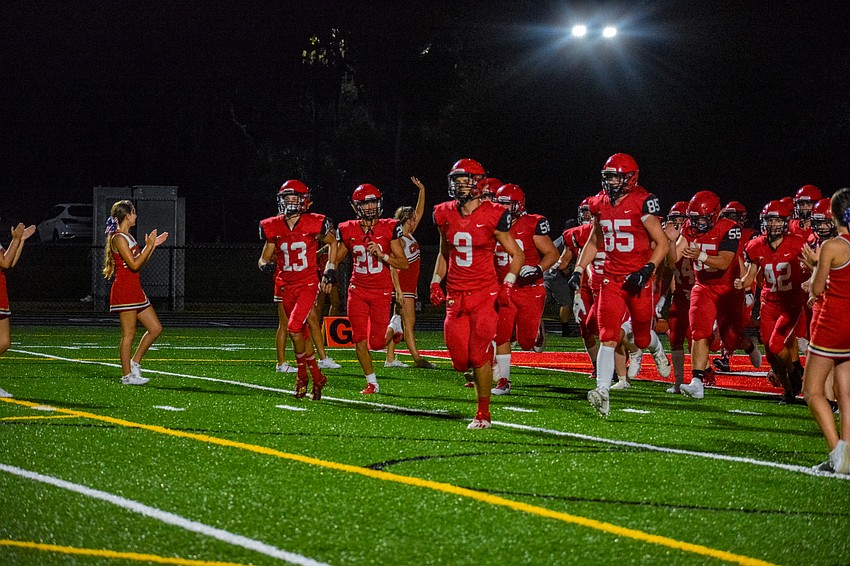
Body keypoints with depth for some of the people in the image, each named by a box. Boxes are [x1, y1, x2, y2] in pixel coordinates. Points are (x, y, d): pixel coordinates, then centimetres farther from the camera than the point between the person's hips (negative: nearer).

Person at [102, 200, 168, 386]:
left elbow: (140, 263, 20)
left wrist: (153, 246, 15)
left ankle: (134, 363, 16)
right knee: (129, 334, -5)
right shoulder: (118, 238, -13)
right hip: (124, 291, -10)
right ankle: (127, 375, 1)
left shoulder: (127, 237, 18)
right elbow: (134, 264, -18)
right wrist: (149, 246, -13)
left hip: (135, 290, 10)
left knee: (156, 328, 9)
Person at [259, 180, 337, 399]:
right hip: (284, 286, 4)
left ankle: (302, 375, -1)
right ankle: (317, 377, 26)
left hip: (307, 284, -4)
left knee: (294, 327, -21)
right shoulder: (273, 227, 0)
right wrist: (265, 264, -13)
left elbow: (332, 243, 10)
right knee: (303, 334, 11)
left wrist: (330, 268, 2)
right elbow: (265, 257, 10)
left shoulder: (314, 224, -9)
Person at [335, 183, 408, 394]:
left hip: (381, 291, -2)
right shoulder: (349, 230, 2)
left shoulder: (389, 228, -6)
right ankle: (371, 383, 11)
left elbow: (404, 263, -6)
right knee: (359, 339, -4)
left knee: (376, 343, 0)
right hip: (358, 290, 2)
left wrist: (382, 255, -20)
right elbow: (336, 259, 15)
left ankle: (393, 328, 34)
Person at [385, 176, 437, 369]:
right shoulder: (399, 240, -13)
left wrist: (422, 190, 13)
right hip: (403, 285, -9)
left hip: (410, 285, 9)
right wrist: (398, 290, -23)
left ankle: (390, 359, 8)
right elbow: (393, 267, -17)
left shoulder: (409, 236, 11)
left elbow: (420, 211, 19)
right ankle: (417, 358, -14)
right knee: (409, 322, -11)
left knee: (397, 322, 8)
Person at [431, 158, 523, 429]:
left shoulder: (493, 216, -7)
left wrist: (507, 284, -10)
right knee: (461, 360, -2)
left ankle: (483, 414, 2)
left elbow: (517, 255, 2)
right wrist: (436, 282, 10)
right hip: (456, 294, 4)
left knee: (478, 356, -11)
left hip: (485, 294, -4)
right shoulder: (445, 215, 6)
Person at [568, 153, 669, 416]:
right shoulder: (600, 204, 5)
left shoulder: (642, 203, -12)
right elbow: (594, 241, 22)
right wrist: (579, 270, 13)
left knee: (642, 338, 11)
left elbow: (662, 244, -9)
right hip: (611, 278, 4)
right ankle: (602, 393, -17)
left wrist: (647, 270, -21)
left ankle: (657, 349, 49)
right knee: (608, 336, -10)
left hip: (638, 279, -4)